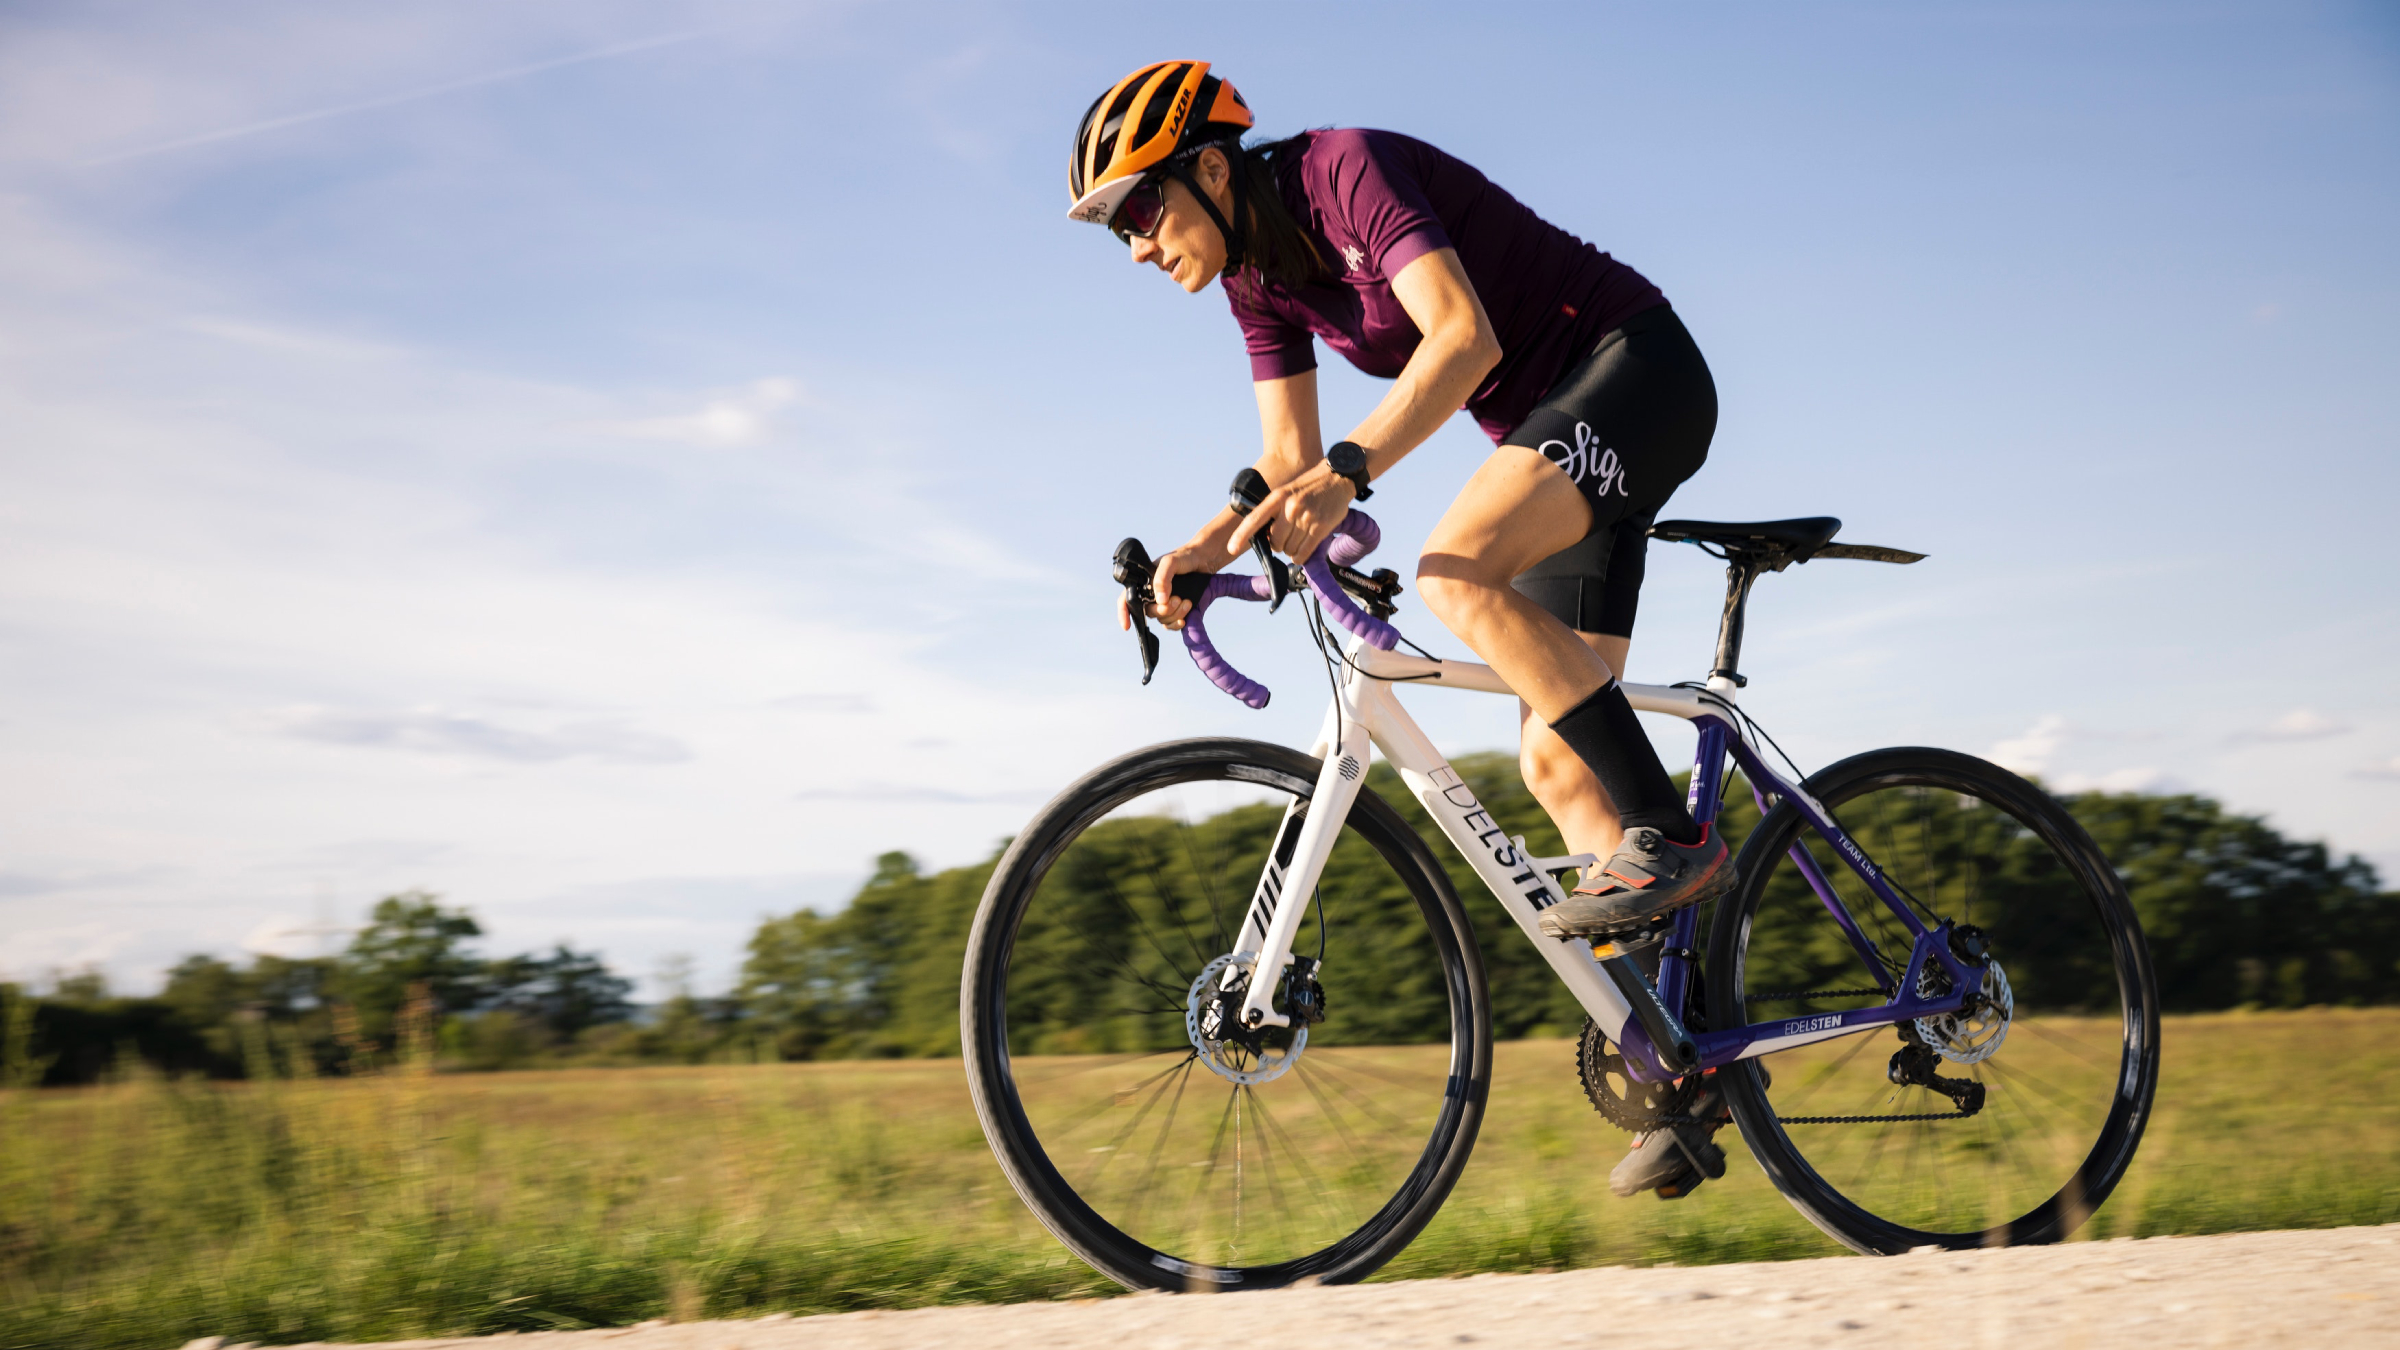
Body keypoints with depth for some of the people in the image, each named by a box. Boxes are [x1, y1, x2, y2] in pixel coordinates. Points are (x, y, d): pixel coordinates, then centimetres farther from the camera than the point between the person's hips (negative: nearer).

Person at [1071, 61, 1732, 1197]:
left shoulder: (1346, 170, -19)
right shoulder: (1258, 274, 6)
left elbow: (1464, 335, -33)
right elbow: (1289, 468, 8)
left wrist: (1348, 472, -43)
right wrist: (1195, 556, -8)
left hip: (1637, 370, -9)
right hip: (1552, 433, 9)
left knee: (1455, 574, -32)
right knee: (1555, 765, 0)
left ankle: (1670, 842, -24)